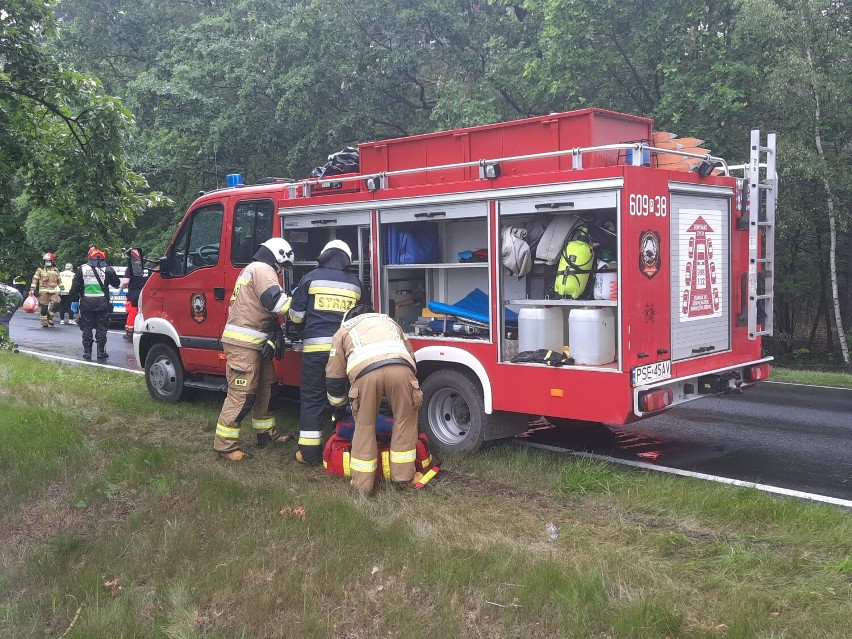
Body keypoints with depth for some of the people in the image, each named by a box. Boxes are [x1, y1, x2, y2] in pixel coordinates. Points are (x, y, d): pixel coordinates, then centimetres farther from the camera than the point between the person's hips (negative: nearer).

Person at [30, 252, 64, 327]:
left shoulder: (56, 270, 15)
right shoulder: (40, 270, 5)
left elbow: (59, 280, 22)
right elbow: (35, 279, 4)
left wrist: (62, 288, 19)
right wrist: (32, 289, -3)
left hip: (54, 291, 2)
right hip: (44, 291, -2)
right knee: (44, 307, -1)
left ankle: (50, 318, 6)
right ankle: (44, 322, 8)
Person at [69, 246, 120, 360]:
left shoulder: (81, 269, 1)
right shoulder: (107, 269, -1)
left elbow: (75, 287, 0)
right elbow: (117, 284, 11)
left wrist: (74, 297, 15)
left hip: (86, 303, 0)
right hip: (102, 303, 0)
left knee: (87, 328, 7)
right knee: (101, 328, 5)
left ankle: (87, 352, 7)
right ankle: (101, 352, 4)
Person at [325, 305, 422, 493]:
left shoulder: (343, 330, 35)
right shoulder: (389, 321, 42)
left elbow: (334, 375, 31)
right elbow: (410, 356, 41)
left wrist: (338, 405, 45)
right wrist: (410, 382, 54)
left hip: (365, 370, -1)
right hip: (400, 367, 1)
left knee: (365, 425, 14)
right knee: (405, 420, 19)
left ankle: (362, 483, 17)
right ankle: (403, 475, 23)